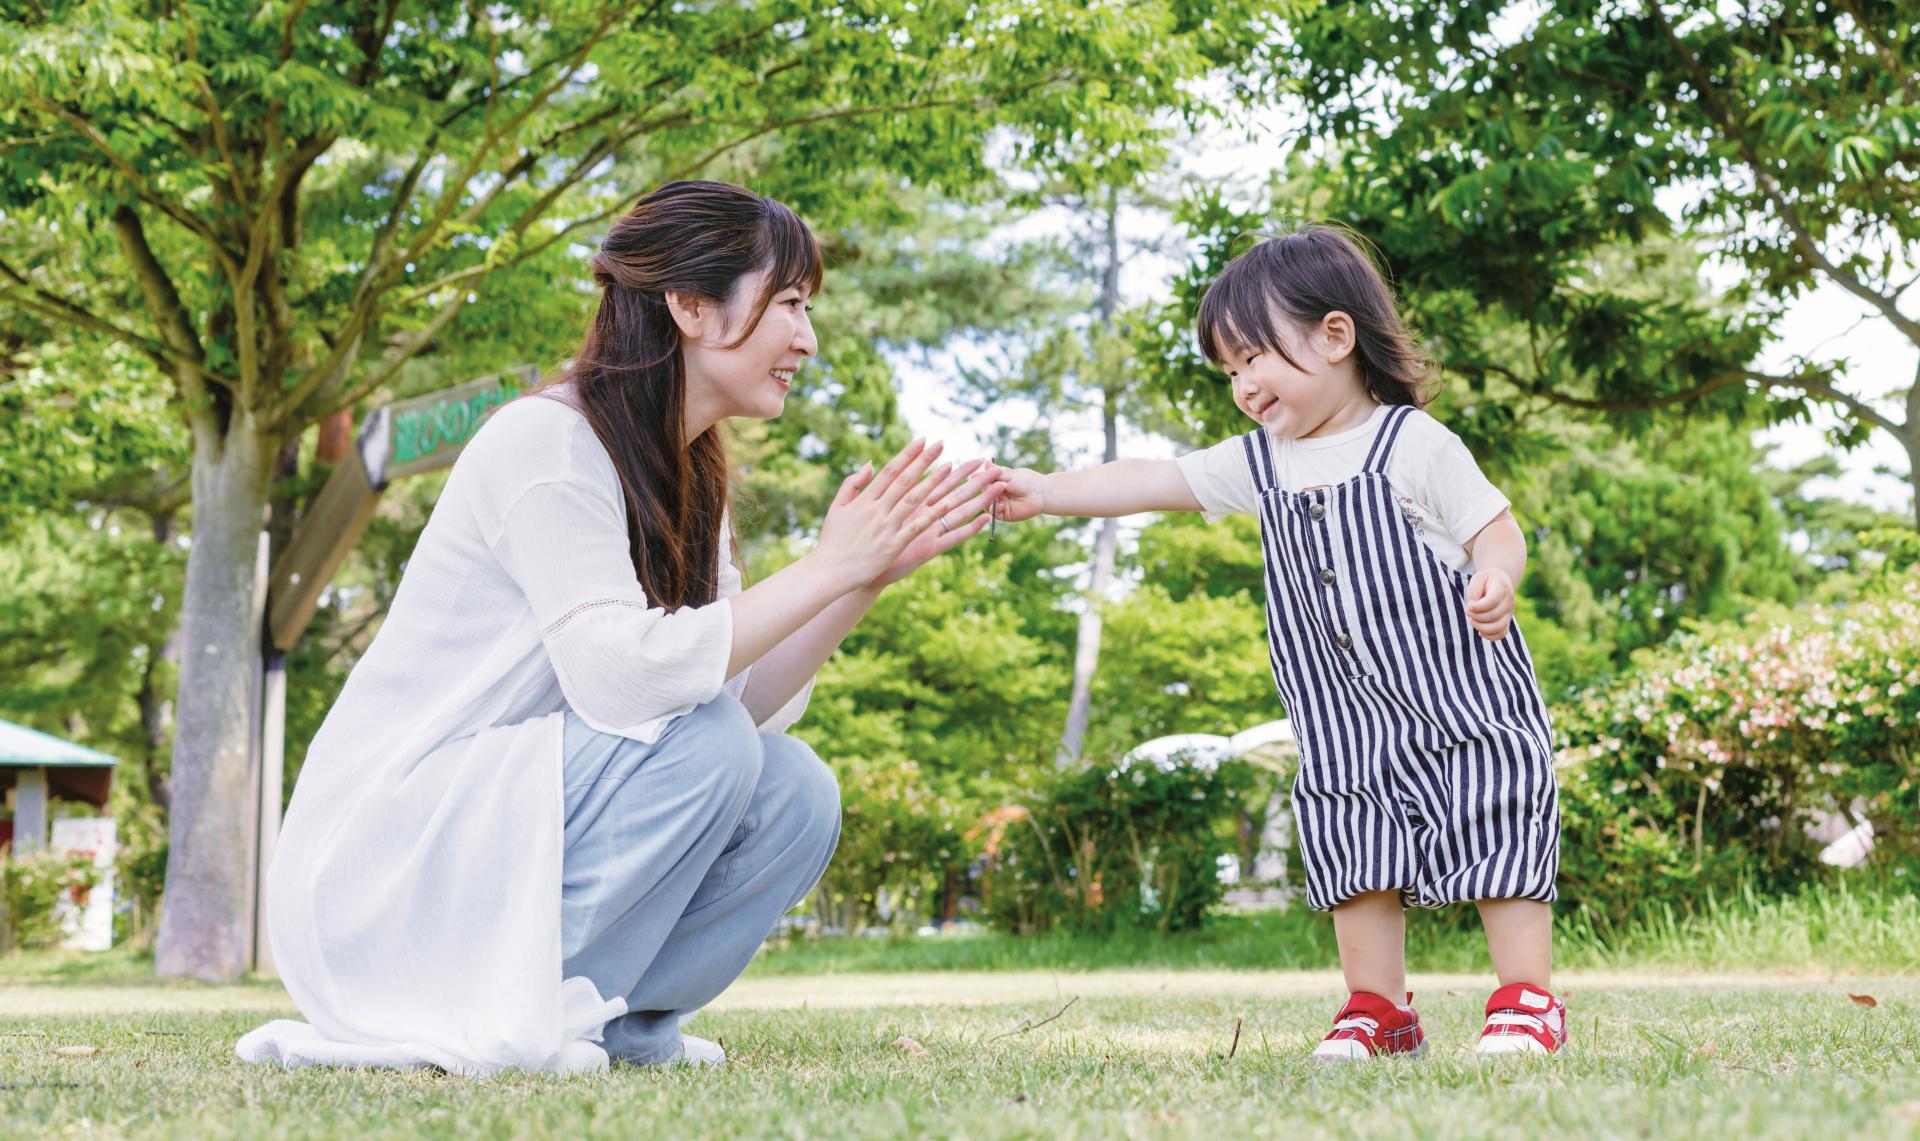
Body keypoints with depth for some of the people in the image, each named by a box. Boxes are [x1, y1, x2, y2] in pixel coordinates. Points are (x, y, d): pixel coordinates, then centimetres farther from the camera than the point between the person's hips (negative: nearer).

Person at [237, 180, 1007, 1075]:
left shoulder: (687, 478, 10)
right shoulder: (549, 441, -17)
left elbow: (749, 696, 1)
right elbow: (616, 676, -30)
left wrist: (876, 574, -9)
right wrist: (827, 569, -23)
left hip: (507, 826, 8)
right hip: (381, 853, -8)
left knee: (794, 797, -7)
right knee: (698, 739, -25)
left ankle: (616, 1020, 2)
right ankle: (509, 1009, -16)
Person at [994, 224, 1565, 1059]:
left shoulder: (1416, 444, -9)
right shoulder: (1259, 464, 7)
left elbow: (1497, 529, -7)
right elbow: (1154, 483, 6)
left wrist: (1495, 580, -29)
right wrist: (1044, 493, -1)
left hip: (1461, 701, -6)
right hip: (1350, 728, 6)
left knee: (1496, 838, -5)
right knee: (1356, 854, 6)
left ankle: (1527, 1003, 3)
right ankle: (1377, 1011, 15)